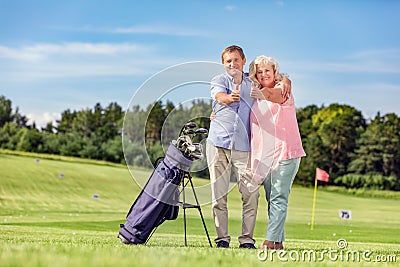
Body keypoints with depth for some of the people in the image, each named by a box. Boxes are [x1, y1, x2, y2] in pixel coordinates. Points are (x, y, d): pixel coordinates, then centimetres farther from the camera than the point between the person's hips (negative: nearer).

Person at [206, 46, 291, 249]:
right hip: (218, 144, -1)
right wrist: (230, 98, -39)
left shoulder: (253, 83, 13)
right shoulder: (219, 81, 7)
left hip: (244, 147, 1)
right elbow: (220, 96, -15)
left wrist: (285, 82, -2)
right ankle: (222, 238, 7)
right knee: (219, 194, -2)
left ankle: (247, 239, -1)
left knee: (251, 194, -8)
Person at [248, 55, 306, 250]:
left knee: (278, 198, -11)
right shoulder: (255, 97, 17)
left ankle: (271, 240, -16)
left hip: (285, 152, -6)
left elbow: (277, 97, -21)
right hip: (263, 156, 6)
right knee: (271, 200, 5)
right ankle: (278, 241, 8)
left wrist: (263, 93, -37)